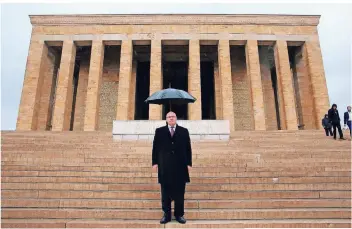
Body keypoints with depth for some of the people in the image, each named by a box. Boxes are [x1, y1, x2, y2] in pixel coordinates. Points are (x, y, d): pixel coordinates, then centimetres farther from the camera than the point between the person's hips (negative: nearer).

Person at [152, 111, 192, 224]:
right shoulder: (159, 131, 7)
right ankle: (166, 215, 16)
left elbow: (188, 148, 5)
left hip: (180, 166, 0)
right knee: (165, 192, 6)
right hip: (165, 167, 0)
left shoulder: (184, 131, 7)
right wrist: (155, 162, -2)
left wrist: (189, 163, 0)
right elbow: (155, 147, 5)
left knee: (179, 192, 6)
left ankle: (179, 214, 18)